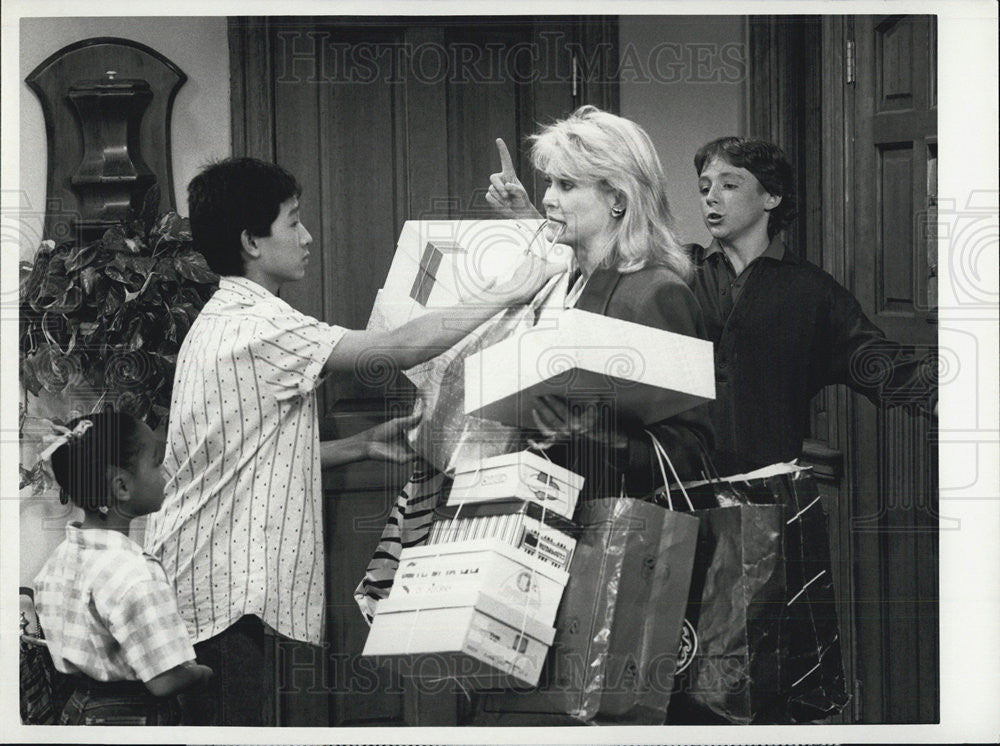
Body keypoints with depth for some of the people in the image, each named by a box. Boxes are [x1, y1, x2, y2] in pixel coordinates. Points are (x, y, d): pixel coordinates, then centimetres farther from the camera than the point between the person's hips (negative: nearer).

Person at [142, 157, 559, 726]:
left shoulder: (223, 321, 17)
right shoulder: (258, 327, -16)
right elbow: (402, 348, -19)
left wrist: (364, 444, 11)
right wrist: (508, 296, -9)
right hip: (221, 588, -10)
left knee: (250, 720, 10)